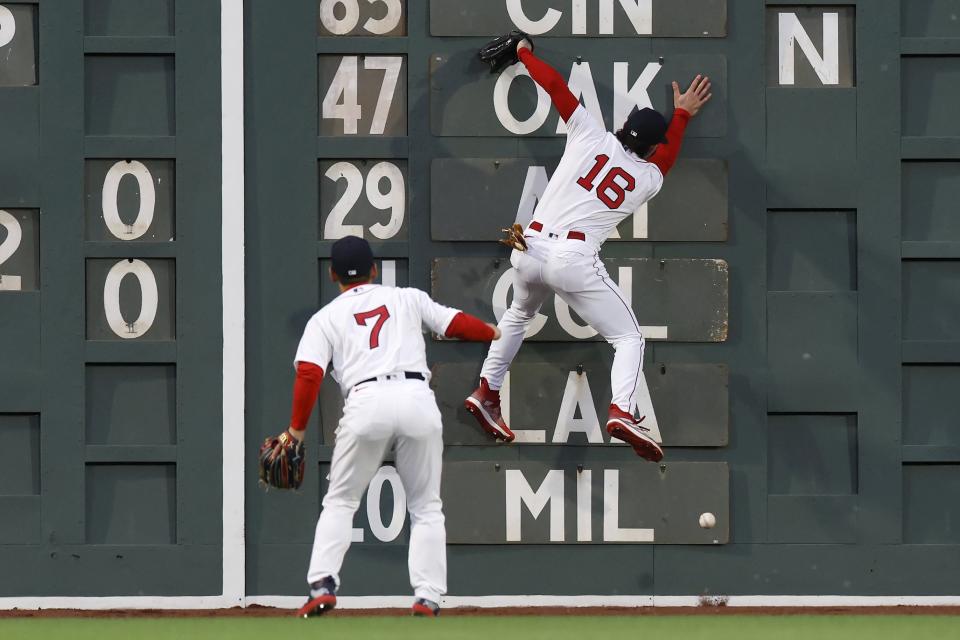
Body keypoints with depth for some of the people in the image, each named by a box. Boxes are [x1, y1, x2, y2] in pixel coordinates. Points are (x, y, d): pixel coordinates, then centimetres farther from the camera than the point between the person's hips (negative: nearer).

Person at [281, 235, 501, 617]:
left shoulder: (325, 318, 17)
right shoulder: (408, 299, 20)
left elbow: (309, 374, 4)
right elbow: (455, 324, 21)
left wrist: (297, 429, 8)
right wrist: (493, 333, 40)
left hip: (366, 401, -1)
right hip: (418, 399, 1)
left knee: (340, 502, 14)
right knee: (426, 507, 12)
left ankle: (322, 584, -3)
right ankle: (427, 596, 0)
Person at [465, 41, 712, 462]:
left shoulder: (590, 137, 9)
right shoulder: (650, 178, 12)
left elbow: (555, 85, 13)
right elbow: (665, 154, 37)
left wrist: (524, 53, 29)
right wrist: (681, 114, 52)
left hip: (529, 249, 3)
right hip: (574, 259, -3)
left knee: (518, 316, 33)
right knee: (628, 338, 5)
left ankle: (486, 393, 31)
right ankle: (622, 412, -21)